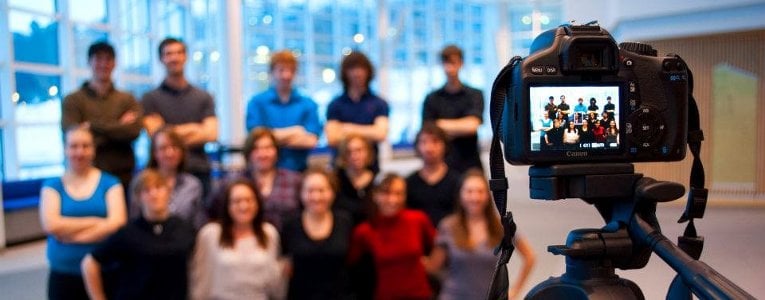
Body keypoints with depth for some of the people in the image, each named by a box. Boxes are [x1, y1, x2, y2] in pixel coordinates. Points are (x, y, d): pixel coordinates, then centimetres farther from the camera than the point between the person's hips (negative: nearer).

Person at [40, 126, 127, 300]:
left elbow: (117, 223, -14)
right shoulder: (52, 186, 4)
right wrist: (96, 221, -13)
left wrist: (69, 232, -12)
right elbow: (50, 225, -12)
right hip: (63, 275, 1)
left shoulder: (109, 183, 0)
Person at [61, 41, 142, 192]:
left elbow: (134, 130, -6)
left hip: (123, 177, 2)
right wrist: (118, 127, -9)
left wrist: (94, 126, -9)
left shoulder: (127, 100, 11)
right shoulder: (72, 100, 6)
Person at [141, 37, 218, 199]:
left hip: (199, 172, 2)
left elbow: (211, 134, 2)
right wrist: (193, 129, 0)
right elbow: (156, 135, -3)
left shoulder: (204, 98, 14)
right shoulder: (150, 99, 9)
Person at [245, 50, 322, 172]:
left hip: (299, 170, 1)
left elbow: (311, 141, -4)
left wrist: (279, 136, -7)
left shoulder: (308, 104, 5)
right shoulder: (257, 102, 3)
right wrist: (293, 131, -3)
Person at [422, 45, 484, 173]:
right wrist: (461, 129, -6)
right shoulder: (432, 99, 5)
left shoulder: (475, 95, 3)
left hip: (470, 166, 0)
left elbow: (472, 125, -11)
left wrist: (442, 124, -2)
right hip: (442, 165, 0)